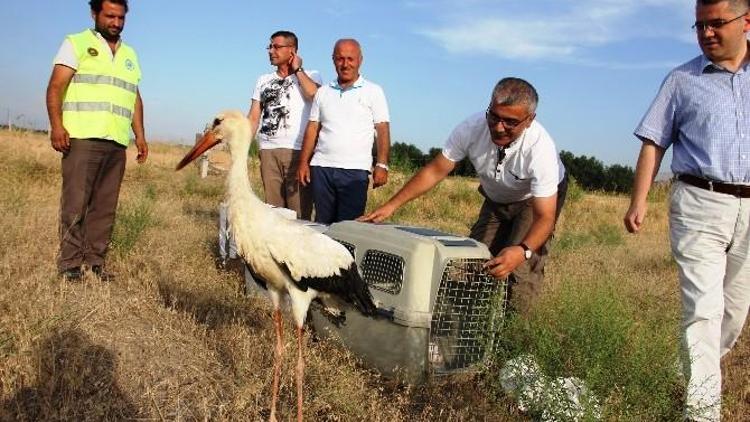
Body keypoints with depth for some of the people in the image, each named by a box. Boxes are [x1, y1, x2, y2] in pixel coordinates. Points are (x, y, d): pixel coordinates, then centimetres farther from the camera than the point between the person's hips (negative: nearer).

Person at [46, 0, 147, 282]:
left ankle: (95, 262, 8)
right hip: (83, 138, -5)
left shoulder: (130, 55, 22)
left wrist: (140, 136, 14)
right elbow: (56, 86, -3)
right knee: (75, 203, -6)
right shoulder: (76, 44, 6)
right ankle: (70, 264, 0)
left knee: (105, 207, 3)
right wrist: (56, 125, -17)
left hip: (117, 143, 5)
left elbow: (135, 98, 23)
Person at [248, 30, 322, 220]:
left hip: (298, 151, -4)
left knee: (300, 213, -8)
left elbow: (314, 94, -16)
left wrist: (297, 69, 0)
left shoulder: (310, 75, 8)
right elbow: (253, 118, 16)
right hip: (268, 151, 4)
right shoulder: (263, 80, 20)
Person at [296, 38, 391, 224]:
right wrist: (303, 162, 5)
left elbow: (382, 130, -1)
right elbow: (313, 128, 14)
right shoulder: (323, 92, 14)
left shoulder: (373, 91, 4)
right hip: (321, 167, 3)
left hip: (355, 170, -3)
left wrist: (381, 165, -12)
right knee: (322, 223, 6)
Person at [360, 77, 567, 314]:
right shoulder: (472, 128, -31)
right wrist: (391, 206, -27)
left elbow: (545, 217, -38)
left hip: (537, 198, -3)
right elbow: (435, 171, -22)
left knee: (522, 268, -18)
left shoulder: (540, 148, -38)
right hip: (495, 199, 4)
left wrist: (523, 251, -58)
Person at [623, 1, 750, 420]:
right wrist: (639, 200, -6)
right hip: (700, 204, -3)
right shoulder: (683, 80, 4)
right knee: (703, 307, -8)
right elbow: (654, 143, 3)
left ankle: (704, 367, 36)